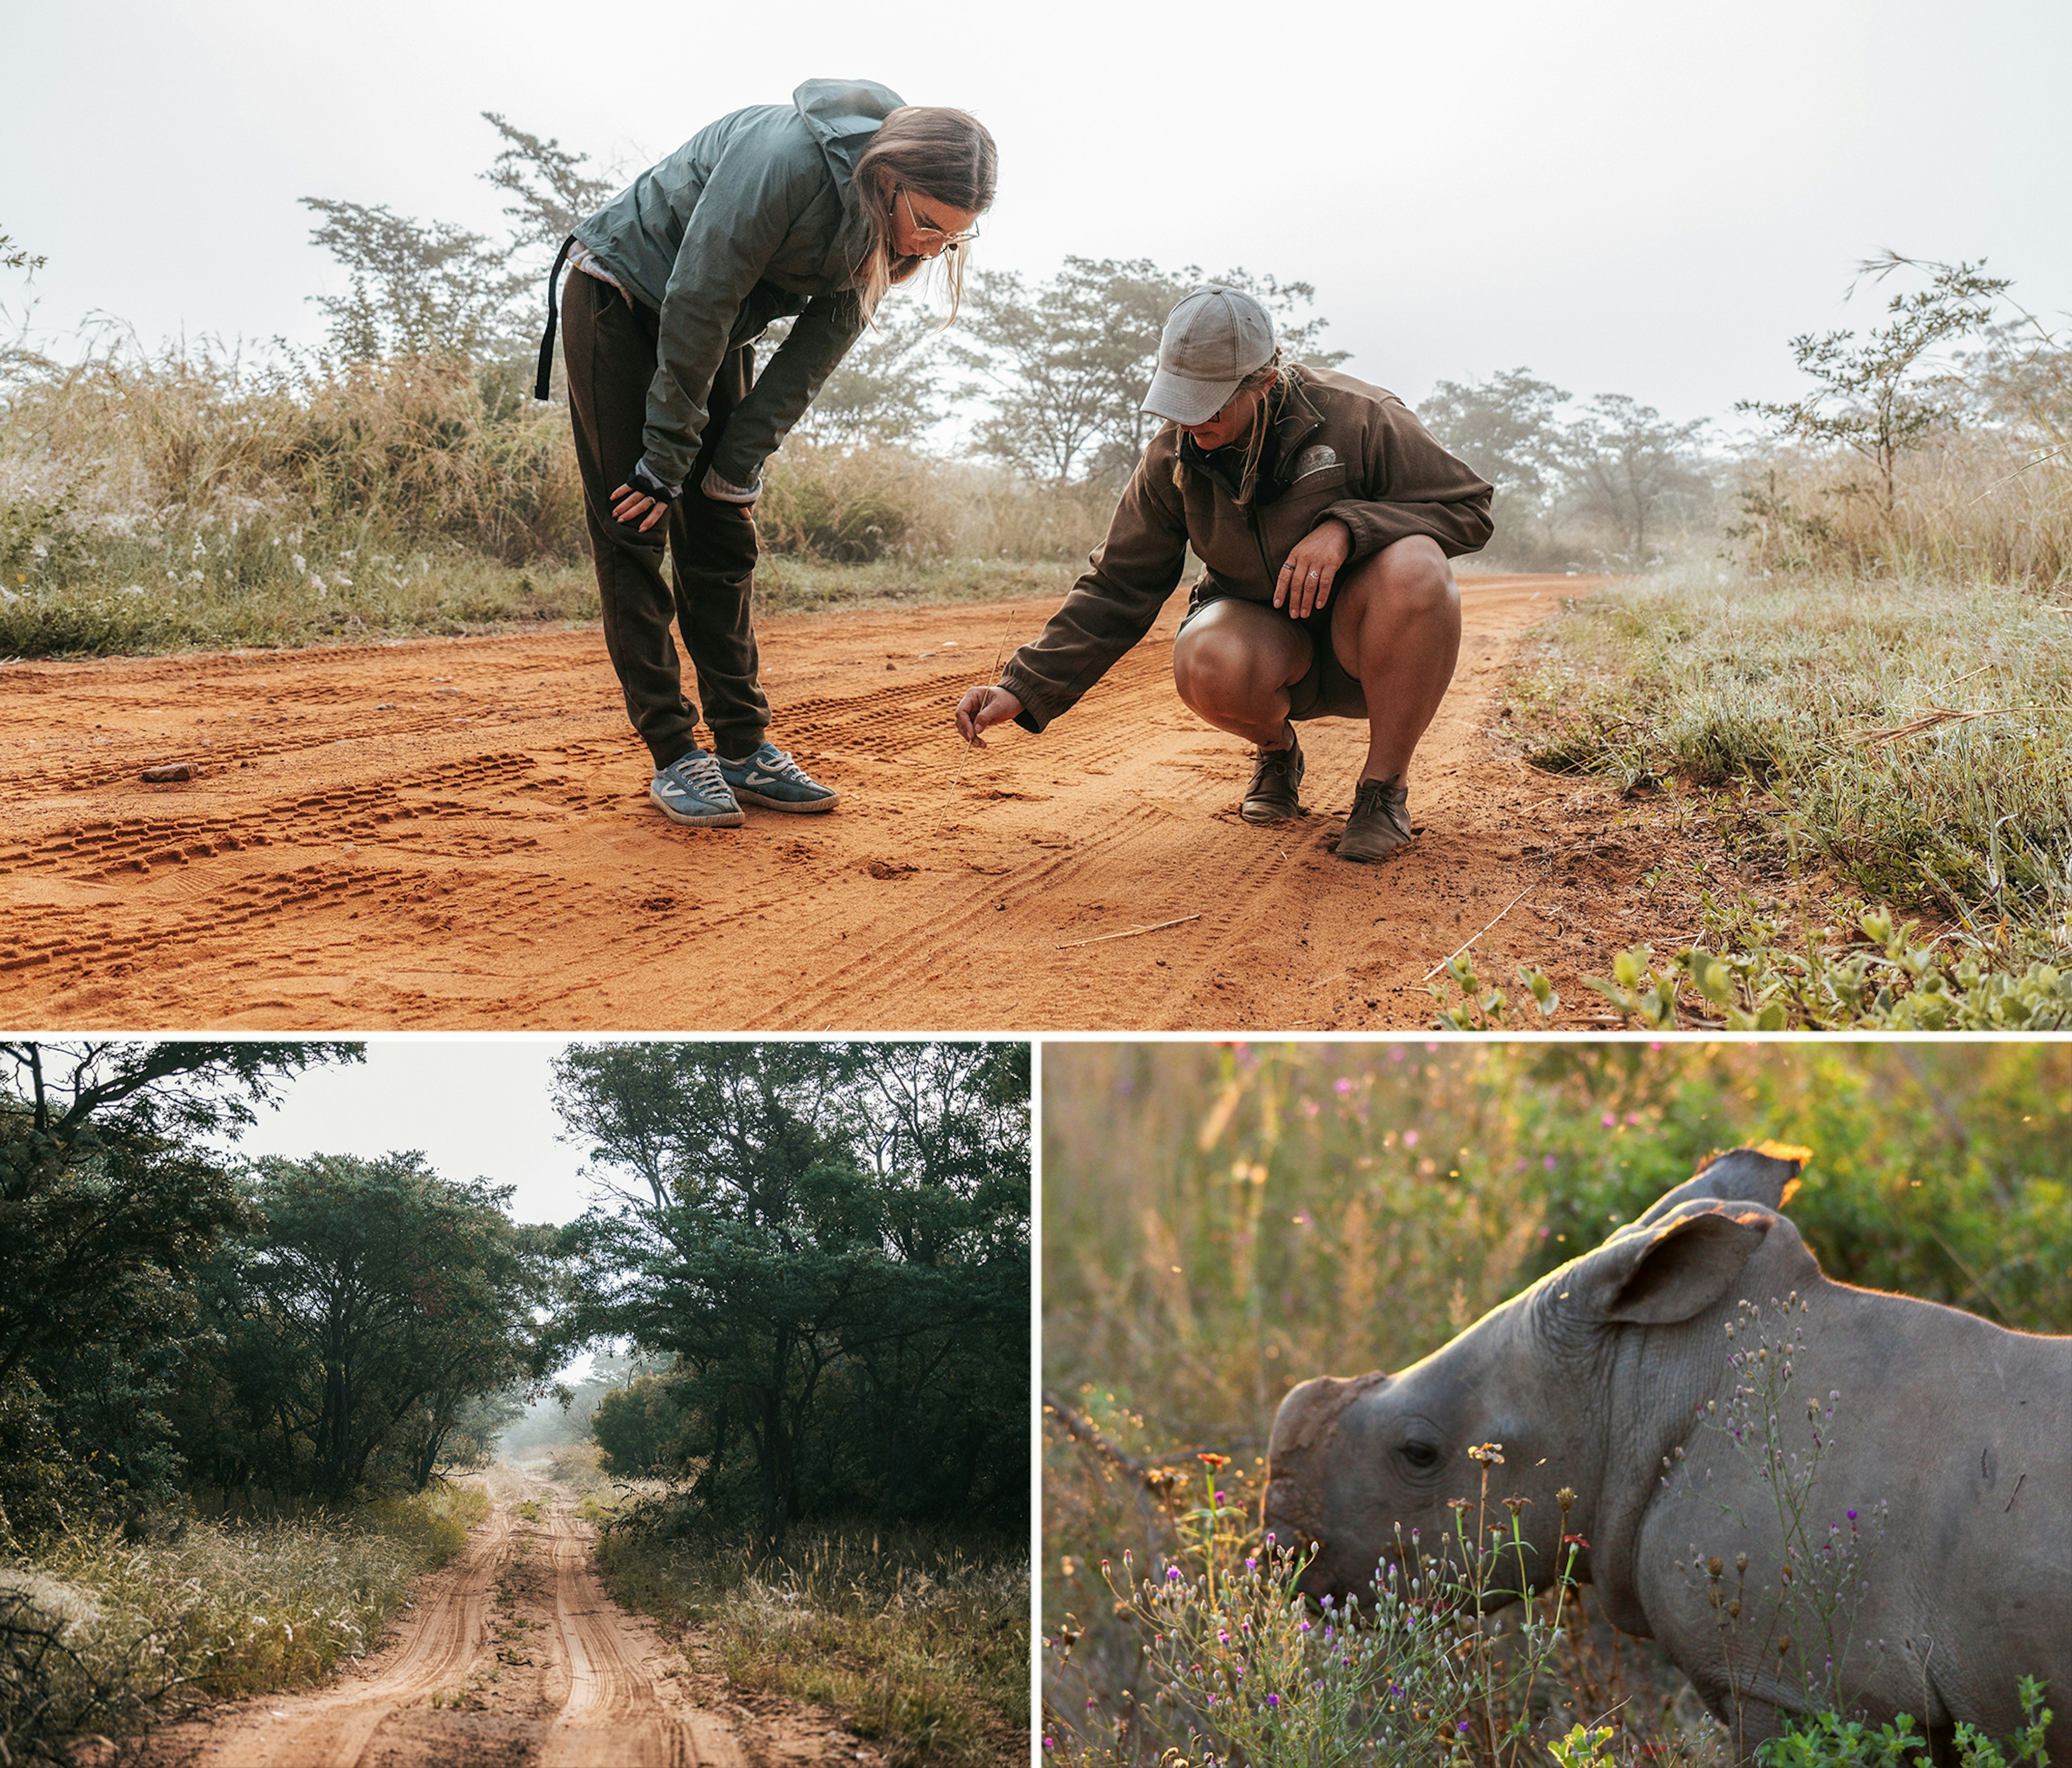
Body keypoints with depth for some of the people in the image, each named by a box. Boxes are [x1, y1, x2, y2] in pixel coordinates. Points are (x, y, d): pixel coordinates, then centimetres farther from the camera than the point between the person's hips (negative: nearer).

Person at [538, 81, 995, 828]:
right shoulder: (787, 156, -33)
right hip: (624, 300, -6)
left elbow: (808, 360, -8)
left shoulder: (890, 238, -11)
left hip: (713, 331, 7)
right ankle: (673, 755, -7)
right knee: (633, 530, -8)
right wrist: (667, 461, -22)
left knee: (724, 539, 3)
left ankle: (743, 748, 6)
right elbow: (695, 304, -28)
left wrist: (730, 476, -10)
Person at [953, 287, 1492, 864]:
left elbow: (1469, 508, -10)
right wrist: (1024, 689, -15)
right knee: (1206, 664, -36)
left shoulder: (1355, 419, -17)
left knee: (1413, 566, -37)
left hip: (1369, 646, -1)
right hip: (1269, 641, 2)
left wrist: (1346, 525, -28)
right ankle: (1277, 751, 4)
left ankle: (1385, 785, -15)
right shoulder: (1173, 458, -7)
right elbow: (1116, 589, -4)